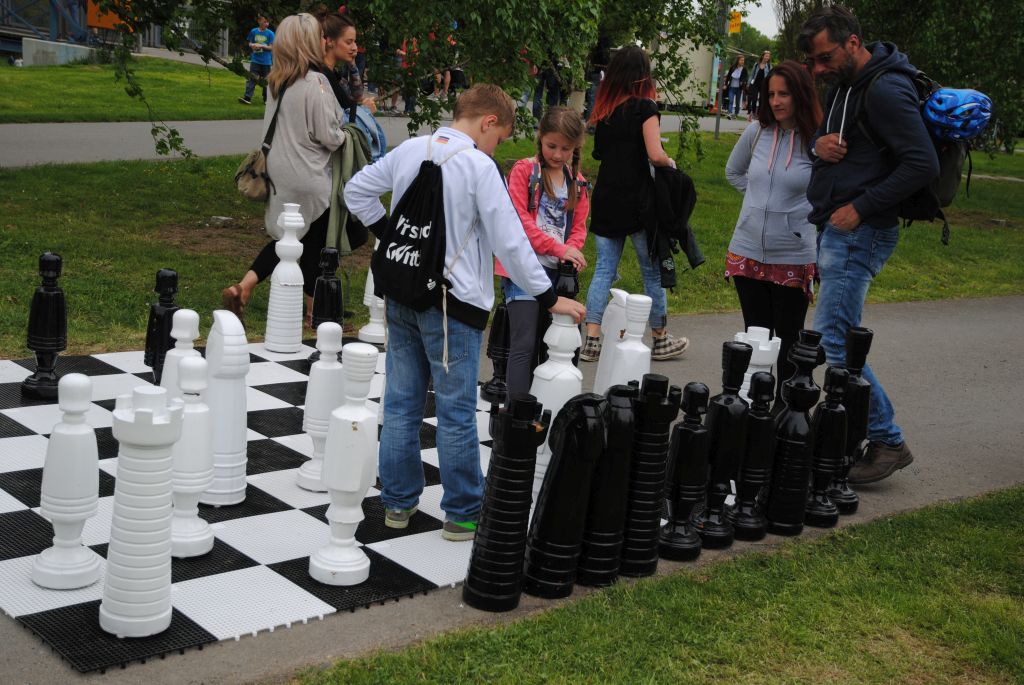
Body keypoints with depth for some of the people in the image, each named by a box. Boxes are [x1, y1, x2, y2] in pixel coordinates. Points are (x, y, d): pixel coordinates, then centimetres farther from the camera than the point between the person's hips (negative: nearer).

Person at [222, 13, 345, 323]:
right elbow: (328, 136, -16)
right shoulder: (315, 82, -17)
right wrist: (345, 136, 5)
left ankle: (242, 287, 5)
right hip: (308, 179, -7)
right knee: (314, 245, 7)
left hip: (280, 173, 7)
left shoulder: (277, 82, 6)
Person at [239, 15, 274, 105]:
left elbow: (271, 47, -5)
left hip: (266, 61, -1)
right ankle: (247, 98, -14)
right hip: (255, 60, 1)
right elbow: (250, 43, 13)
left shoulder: (270, 33, -3)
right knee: (251, 79, -8)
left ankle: (266, 99, 19)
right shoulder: (253, 32, 4)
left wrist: (261, 46, -17)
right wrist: (253, 45, -9)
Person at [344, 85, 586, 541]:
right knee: (456, 413, 3)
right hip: (453, 303, -6)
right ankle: (462, 514, 12)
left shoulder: (409, 150, 5)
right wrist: (550, 299, -8)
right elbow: (509, 242, -15)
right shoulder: (479, 166, -14)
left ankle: (397, 502, 23)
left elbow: (356, 190, 16)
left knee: (401, 402, 14)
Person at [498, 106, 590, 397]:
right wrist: (559, 248, -18)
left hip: (556, 271, 6)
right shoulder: (524, 170, -4)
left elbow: (579, 227, 13)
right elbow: (519, 221, -12)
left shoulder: (577, 181, 13)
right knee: (524, 344, -10)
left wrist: (572, 252, -10)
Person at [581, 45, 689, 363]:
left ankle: (592, 340, 4)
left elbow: (598, 152, 11)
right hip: (637, 202, -5)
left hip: (605, 200, 5)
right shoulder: (645, 106, -10)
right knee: (653, 271, 8)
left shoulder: (604, 109, 7)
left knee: (604, 269, 8)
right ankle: (660, 341, 19)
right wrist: (670, 162, 1)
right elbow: (655, 155, -18)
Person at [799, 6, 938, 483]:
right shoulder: (845, 86, 14)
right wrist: (818, 143, 0)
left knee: (832, 341, -11)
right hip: (835, 230, 10)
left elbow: (923, 164, -21)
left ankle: (888, 442, -1)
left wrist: (861, 207, -19)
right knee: (841, 338, 12)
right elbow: (826, 138, 26)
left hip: (858, 234, -10)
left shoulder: (886, 91, -15)